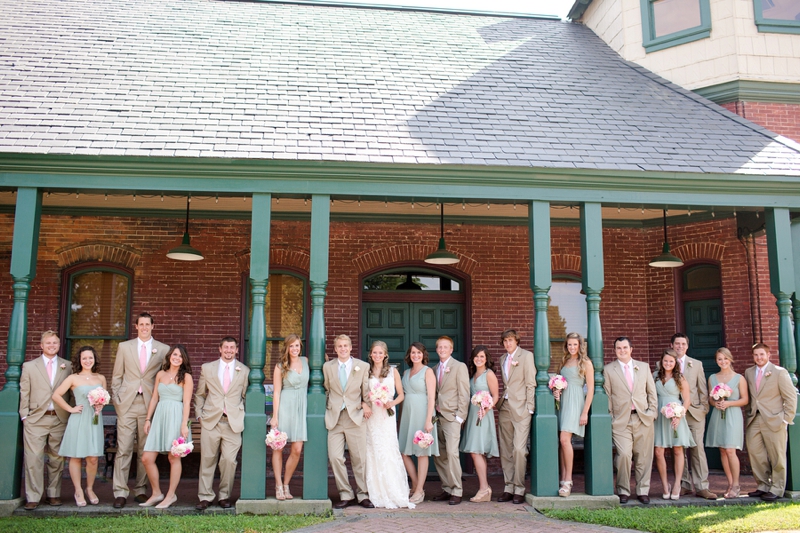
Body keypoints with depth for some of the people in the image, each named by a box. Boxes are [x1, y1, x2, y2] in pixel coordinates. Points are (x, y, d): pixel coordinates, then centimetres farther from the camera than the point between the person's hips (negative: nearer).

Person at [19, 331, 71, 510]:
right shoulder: (29, 366, 9)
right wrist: (25, 416, -2)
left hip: (59, 419, 1)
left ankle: (54, 494, 17)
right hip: (36, 419, -1)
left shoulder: (68, 366, 8)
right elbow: (24, 393, 6)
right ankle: (33, 497, 2)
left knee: (57, 458, 7)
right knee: (33, 458, -5)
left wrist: (71, 414, -2)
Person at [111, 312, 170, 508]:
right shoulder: (124, 347, 9)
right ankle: (120, 492, 3)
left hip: (149, 404, 0)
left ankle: (140, 490, 16)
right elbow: (116, 376, 11)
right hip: (127, 404, 0)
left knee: (145, 451, 6)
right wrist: (116, 399, 3)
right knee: (123, 449, -3)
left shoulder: (163, 350, 6)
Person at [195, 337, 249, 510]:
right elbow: (200, 394, 15)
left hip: (233, 422, 0)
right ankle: (205, 497, 13)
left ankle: (225, 496, 12)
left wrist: (244, 416, 6)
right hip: (210, 421, 1)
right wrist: (199, 415, 6)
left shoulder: (244, 371, 9)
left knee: (229, 460, -3)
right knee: (207, 460, 2)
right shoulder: (207, 368, 10)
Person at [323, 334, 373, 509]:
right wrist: (326, 408, 6)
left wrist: (365, 404, -3)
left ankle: (363, 495, 15)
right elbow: (325, 389, 15)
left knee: (359, 459, 3)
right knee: (335, 458, -4)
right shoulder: (327, 367, 8)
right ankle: (345, 495, 9)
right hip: (335, 418, 1)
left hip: (355, 417, -1)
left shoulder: (363, 366, 5)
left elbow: (366, 391, 9)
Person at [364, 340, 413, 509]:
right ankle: (377, 494, 4)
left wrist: (392, 403, -10)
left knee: (388, 451, -8)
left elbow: (401, 395, 8)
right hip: (370, 416, 1)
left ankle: (394, 494, -1)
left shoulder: (393, 371, 7)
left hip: (387, 415, -1)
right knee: (372, 452, -3)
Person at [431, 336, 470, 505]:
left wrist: (459, 416, -11)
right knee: (438, 455, 6)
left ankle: (456, 492, -4)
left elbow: (464, 394, -6)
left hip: (452, 417, -6)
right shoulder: (435, 369, 16)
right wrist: (433, 413, 7)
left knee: (452, 452, -13)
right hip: (438, 416, 6)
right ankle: (446, 489, 16)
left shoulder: (459, 367, -2)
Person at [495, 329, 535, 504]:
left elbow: (531, 383, -6)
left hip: (520, 408, -6)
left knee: (519, 449, -10)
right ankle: (508, 488, 14)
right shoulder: (503, 359, 17)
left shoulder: (526, 356, -2)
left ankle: (519, 489, 0)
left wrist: (529, 408, -10)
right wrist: (499, 404, 10)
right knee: (505, 450, 7)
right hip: (505, 408, 6)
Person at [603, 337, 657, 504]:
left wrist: (652, 412, 3)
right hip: (621, 420, -2)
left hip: (643, 419, 2)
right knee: (624, 455, -13)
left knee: (644, 457, 4)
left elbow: (652, 392, 14)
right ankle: (623, 491, 2)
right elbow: (607, 396, 5)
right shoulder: (608, 369, 5)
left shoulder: (643, 367, 12)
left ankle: (643, 491, 18)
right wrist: (611, 417, -1)